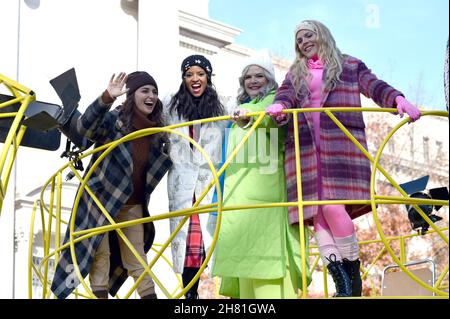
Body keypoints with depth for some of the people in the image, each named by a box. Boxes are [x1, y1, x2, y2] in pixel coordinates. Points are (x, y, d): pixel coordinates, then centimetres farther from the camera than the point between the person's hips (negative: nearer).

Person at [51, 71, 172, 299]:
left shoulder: (156, 132, 4)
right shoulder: (114, 120, -13)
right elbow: (85, 127, -34)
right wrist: (106, 98, -46)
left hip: (132, 206, 5)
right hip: (100, 200, -5)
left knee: (137, 261, 10)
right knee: (100, 256, -4)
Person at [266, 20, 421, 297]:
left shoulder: (349, 66, 16)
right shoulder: (295, 74, 25)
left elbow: (374, 86, 2)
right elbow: (285, 97, 8)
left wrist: (398, 99, -19)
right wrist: (279, 108, -17)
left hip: (341, 146, -3)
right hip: (304, 148, 4)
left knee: (332, 207, -19)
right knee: (318, 216, -9)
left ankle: (354, 277, -5)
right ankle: (343, 285, -10)